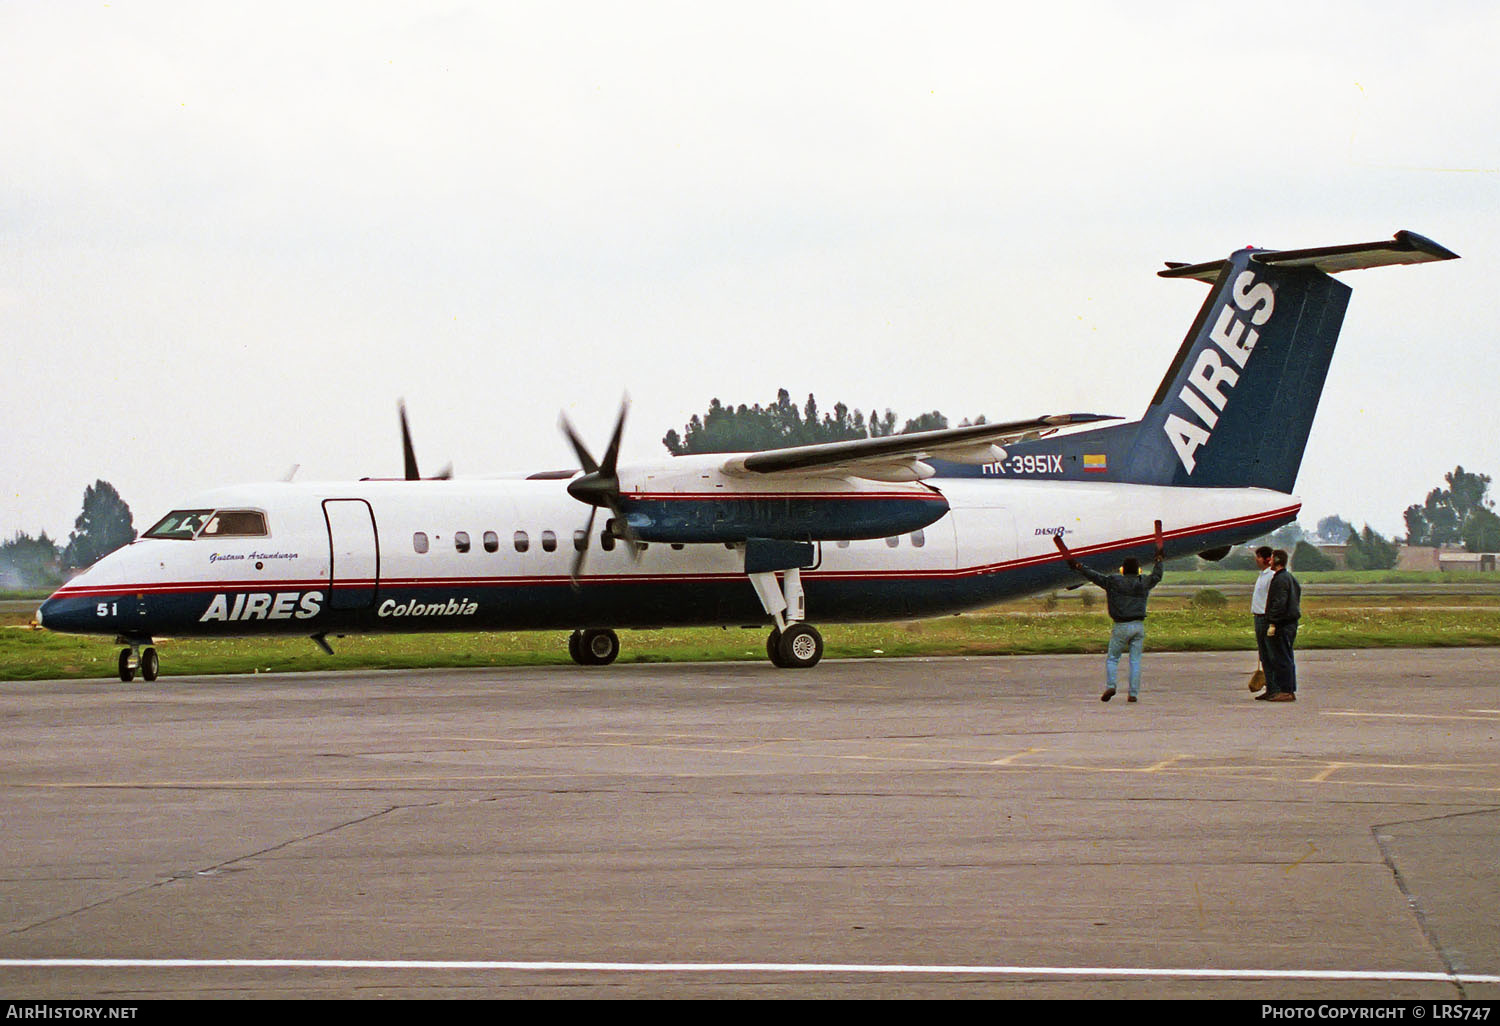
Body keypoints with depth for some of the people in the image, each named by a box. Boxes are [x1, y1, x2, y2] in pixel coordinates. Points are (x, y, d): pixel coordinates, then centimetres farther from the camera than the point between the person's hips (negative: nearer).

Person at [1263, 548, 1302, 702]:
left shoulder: (1280, 579, -15)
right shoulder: (1291, 578, 17)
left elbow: (1279, 604, -21)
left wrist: (1272, 623, -20)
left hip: (1282, 625, -10)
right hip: (1291, 622, 10)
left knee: (1281, 659, -8)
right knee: (1286, 658, 14)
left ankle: (1286, 691, -8)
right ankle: (1290, 690, 17)